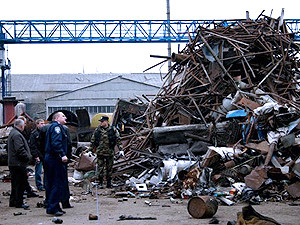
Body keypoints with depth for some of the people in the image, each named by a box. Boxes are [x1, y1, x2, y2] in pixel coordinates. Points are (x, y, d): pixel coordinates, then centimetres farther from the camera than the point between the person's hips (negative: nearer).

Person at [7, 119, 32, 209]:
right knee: (21, 183, -5)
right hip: (18, 163, -11)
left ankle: (13, 201, 22)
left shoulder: (12, 133, 18)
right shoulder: (17, 135, -16)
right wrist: (28, 157, -14)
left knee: (15, 183, 16)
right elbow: (20, 150, -24)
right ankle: (19, 202, -2)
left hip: (12, 163, 11)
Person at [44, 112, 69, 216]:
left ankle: (50, 206, 19)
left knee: (51, 184, 13)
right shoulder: (56, 127, -9)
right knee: (59, 184, -9)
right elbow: (56, 143, -22)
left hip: (50, 158, 11)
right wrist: (63, 154, -26)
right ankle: (52, 208, -11)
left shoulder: (54, 127, 23)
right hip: (56, 159, -11)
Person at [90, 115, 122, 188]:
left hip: (110, 152, 0)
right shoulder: (97, 130, 3)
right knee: (100, 168, -1)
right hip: (100, 152, 0)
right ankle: (100, 183, 7)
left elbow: (118, 140, 3)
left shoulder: (113, 130, 0)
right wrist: (92, 149, 10)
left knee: (109, 168, 7)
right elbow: (93, 140, 11)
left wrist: (120, 149, -3)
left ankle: (109, 183, 18)